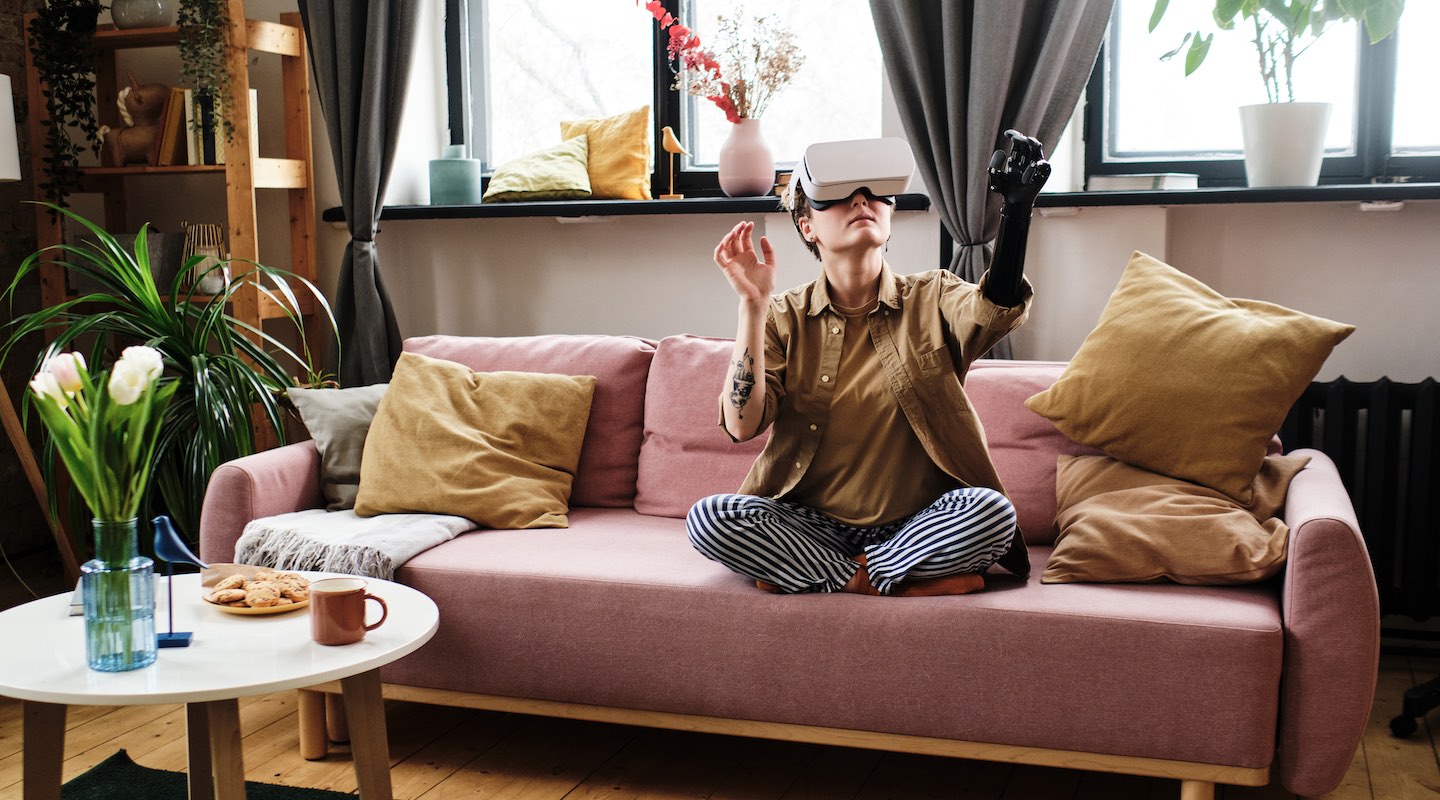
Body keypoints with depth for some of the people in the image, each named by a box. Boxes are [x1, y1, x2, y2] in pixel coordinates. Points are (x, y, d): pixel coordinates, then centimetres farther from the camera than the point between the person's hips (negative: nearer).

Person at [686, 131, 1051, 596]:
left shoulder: (932, 299, 2)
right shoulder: (785, 317, 3)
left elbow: (996, 310, -23)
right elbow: (741, 425, -11)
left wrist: (1017, 208, -40)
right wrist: (753, 303, -17)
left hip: (917, 523, 0)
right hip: (810, 522, 1)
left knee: (992, 509, -30)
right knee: (707, 518, -25)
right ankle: (905, 585, -18)